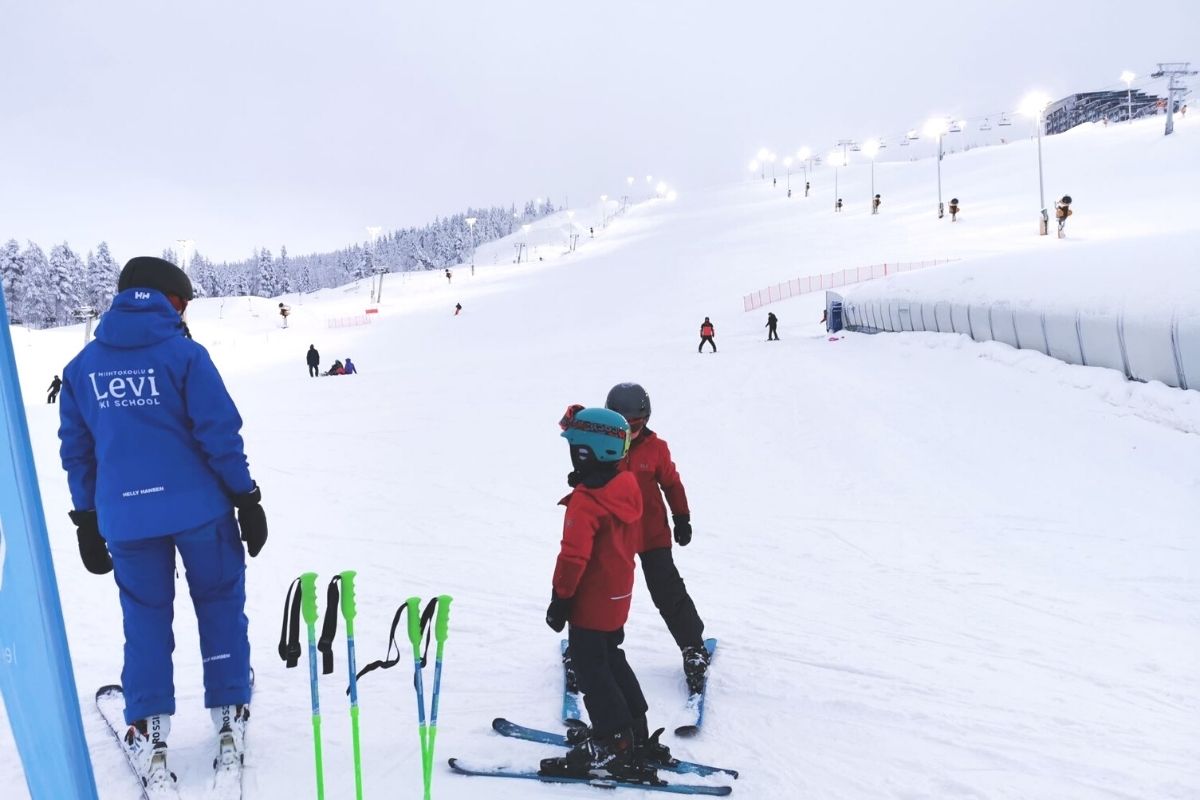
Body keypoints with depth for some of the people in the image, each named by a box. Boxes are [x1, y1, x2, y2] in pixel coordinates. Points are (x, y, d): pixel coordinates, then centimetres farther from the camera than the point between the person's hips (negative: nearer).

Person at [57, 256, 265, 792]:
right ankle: (229, 718, 19)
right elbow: (220, 435, -10)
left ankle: (148, 732, 11)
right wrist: (246, 499, -2)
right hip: (198, 508, -3)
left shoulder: (82, 365, 6)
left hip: (124, 518, 3)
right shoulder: (183, 353, -8)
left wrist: (86, 520, 17)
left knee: (145, 618, 14)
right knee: (220, 605, 13)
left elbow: (76, 450, 9)